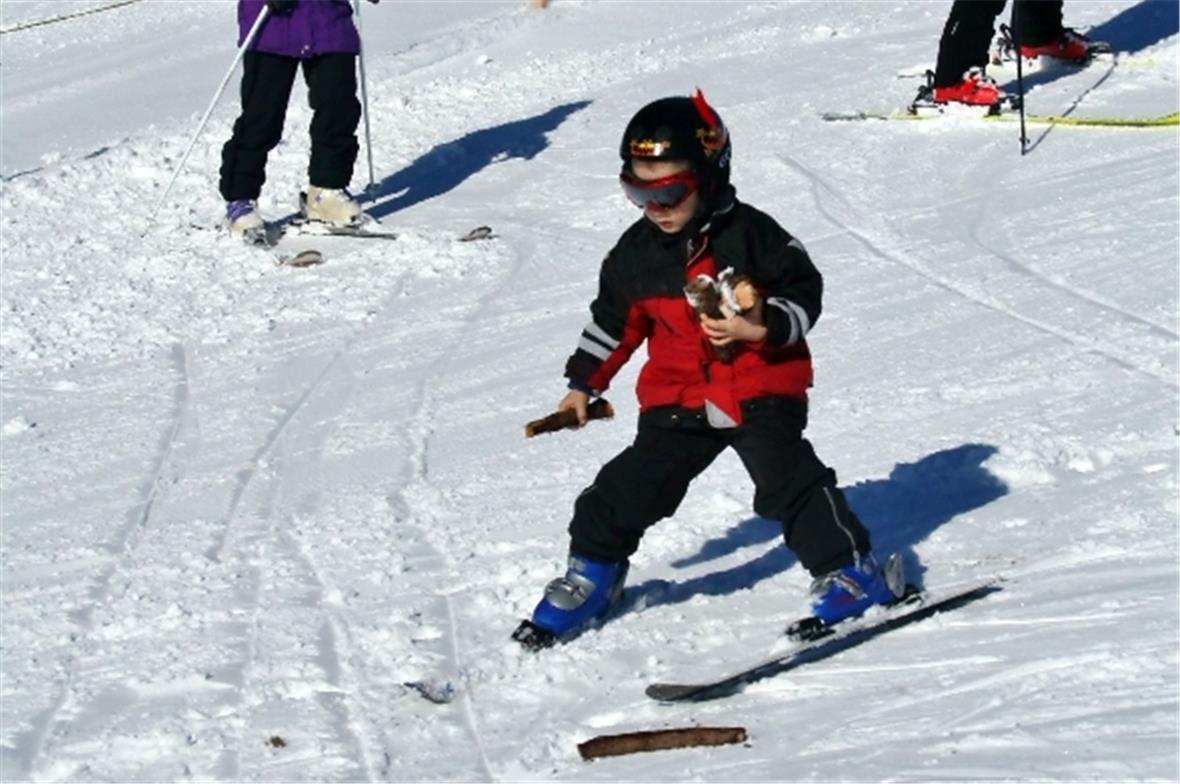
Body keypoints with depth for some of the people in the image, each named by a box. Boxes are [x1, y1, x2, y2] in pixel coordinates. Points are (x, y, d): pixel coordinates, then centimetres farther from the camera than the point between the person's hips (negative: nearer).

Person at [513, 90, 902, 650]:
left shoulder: (748, 234, -12)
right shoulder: (636, 253, 2)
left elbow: (803, 292, -6)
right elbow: (614, 321, 15)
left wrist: (762, 327, -23)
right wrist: (583, 384, 16)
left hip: (761, 392, -4)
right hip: (678, 401, 4)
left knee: (789, 480, -16)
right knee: (629, 489, 2)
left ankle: (848, 571, -3)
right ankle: (593, 572, 23)